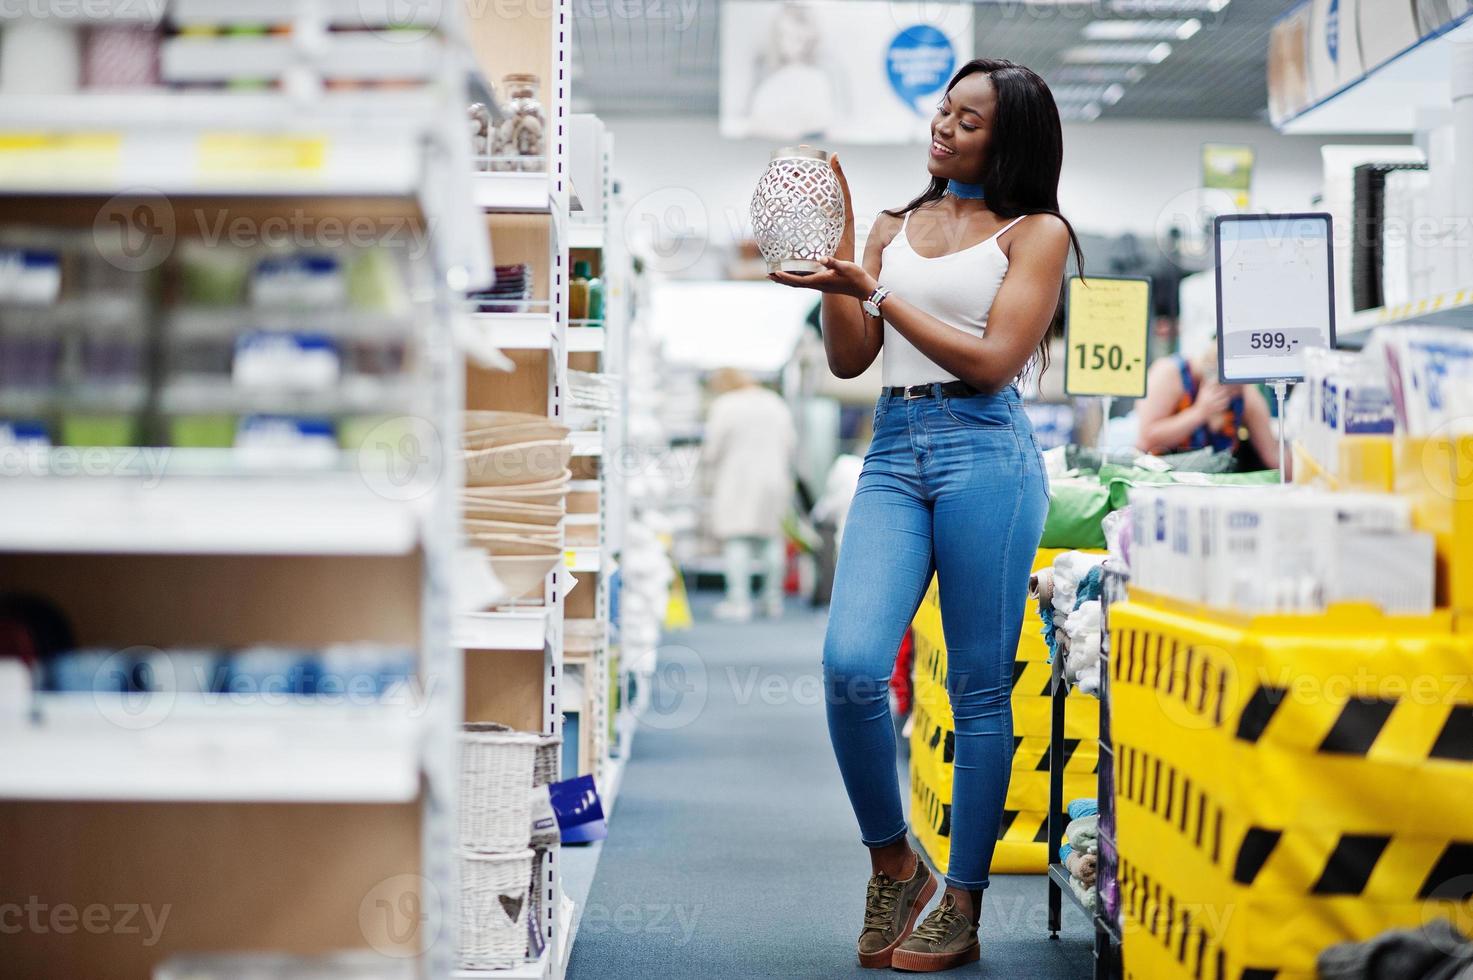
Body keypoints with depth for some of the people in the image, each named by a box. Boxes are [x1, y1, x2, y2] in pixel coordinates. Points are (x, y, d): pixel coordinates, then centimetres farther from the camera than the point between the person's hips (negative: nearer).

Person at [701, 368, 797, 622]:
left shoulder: (724, 406, -8)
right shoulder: (776, 404, 10)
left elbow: (713, 451, -7)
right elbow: (790, 442, 12)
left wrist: (707, 458, 14)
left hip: (737, 480, -5)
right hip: (774, 479, 6)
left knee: (737, 541, -4)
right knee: (771, 538, 11)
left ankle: (739, 601, -9)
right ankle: (773, 600, 16)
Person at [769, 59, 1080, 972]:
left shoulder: (1036, 231, 6)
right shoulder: (895, 228, 20)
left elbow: (992, 361, -6)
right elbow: (849, 358, 15)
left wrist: (874, 290, -8)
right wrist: (835, 258, 4)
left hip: (986, 451, -3)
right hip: (894, 450, 4)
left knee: (980, 687, 0)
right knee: (851, 664, -14)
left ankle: (962, 904, 10)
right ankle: (892, 863, 7)